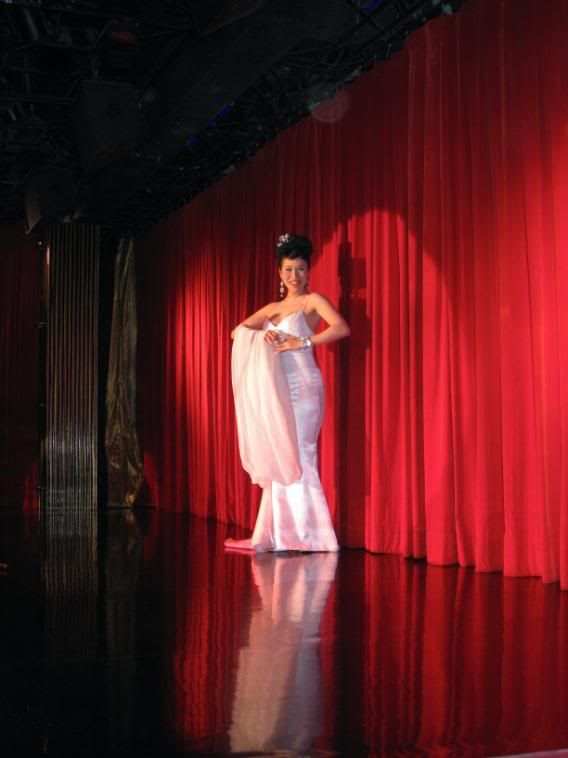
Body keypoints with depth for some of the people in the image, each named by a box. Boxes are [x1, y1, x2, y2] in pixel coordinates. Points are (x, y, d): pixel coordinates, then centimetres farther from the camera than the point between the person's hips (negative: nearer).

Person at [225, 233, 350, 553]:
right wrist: (261, 334, -10)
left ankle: (305, 536, -3)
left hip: (303, 388, -6)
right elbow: (237, 331, 10)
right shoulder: (272, 309, 19)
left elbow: (342, 327, -16)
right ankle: (272, 535, 8)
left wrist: (303, 342, -19)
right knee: (277, 459, 5)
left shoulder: (313, 301, 1)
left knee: (296, 458, -8)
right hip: (276, 390, 6)